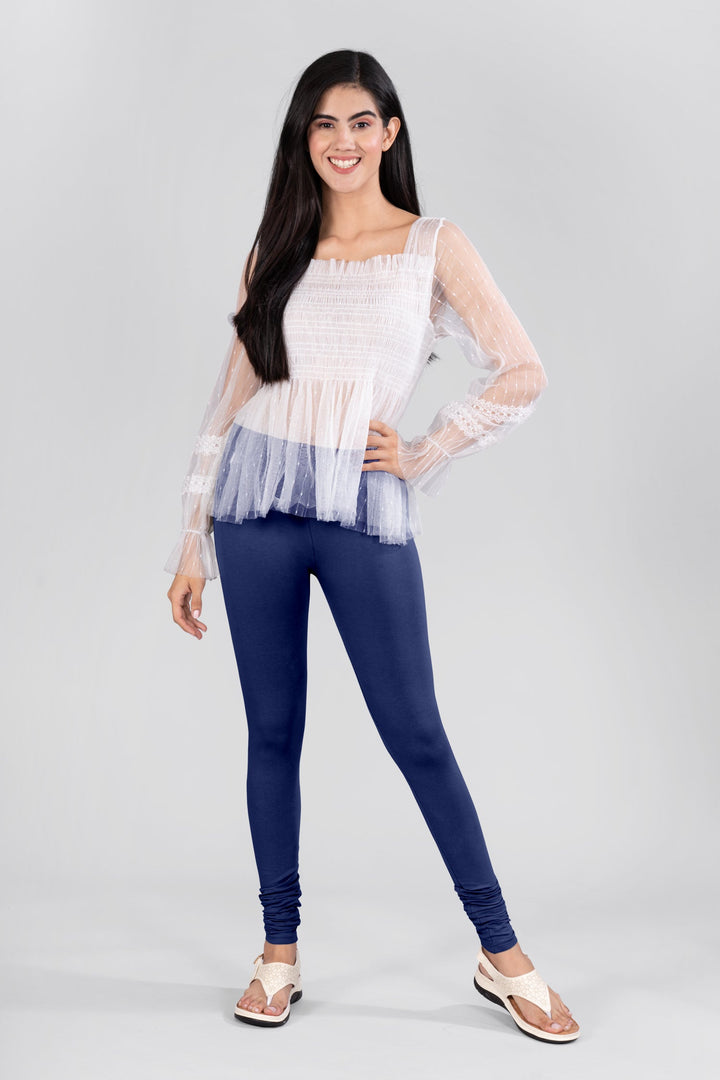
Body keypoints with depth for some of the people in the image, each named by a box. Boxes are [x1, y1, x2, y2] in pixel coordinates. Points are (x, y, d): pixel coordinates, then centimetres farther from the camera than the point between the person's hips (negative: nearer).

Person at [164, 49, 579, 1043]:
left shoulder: (433, 245, 4)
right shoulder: (275, 254, 11)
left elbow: (521, 376, 0)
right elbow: (231, 398, 10)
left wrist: (423, 457, -3)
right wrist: (192, 543, 8)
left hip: (366, 514, -3)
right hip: (258, 506, 3)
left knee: (415, 734, -1)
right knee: (273, 732, 8)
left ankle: (503, 954, 13)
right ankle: (280, 953, 22)